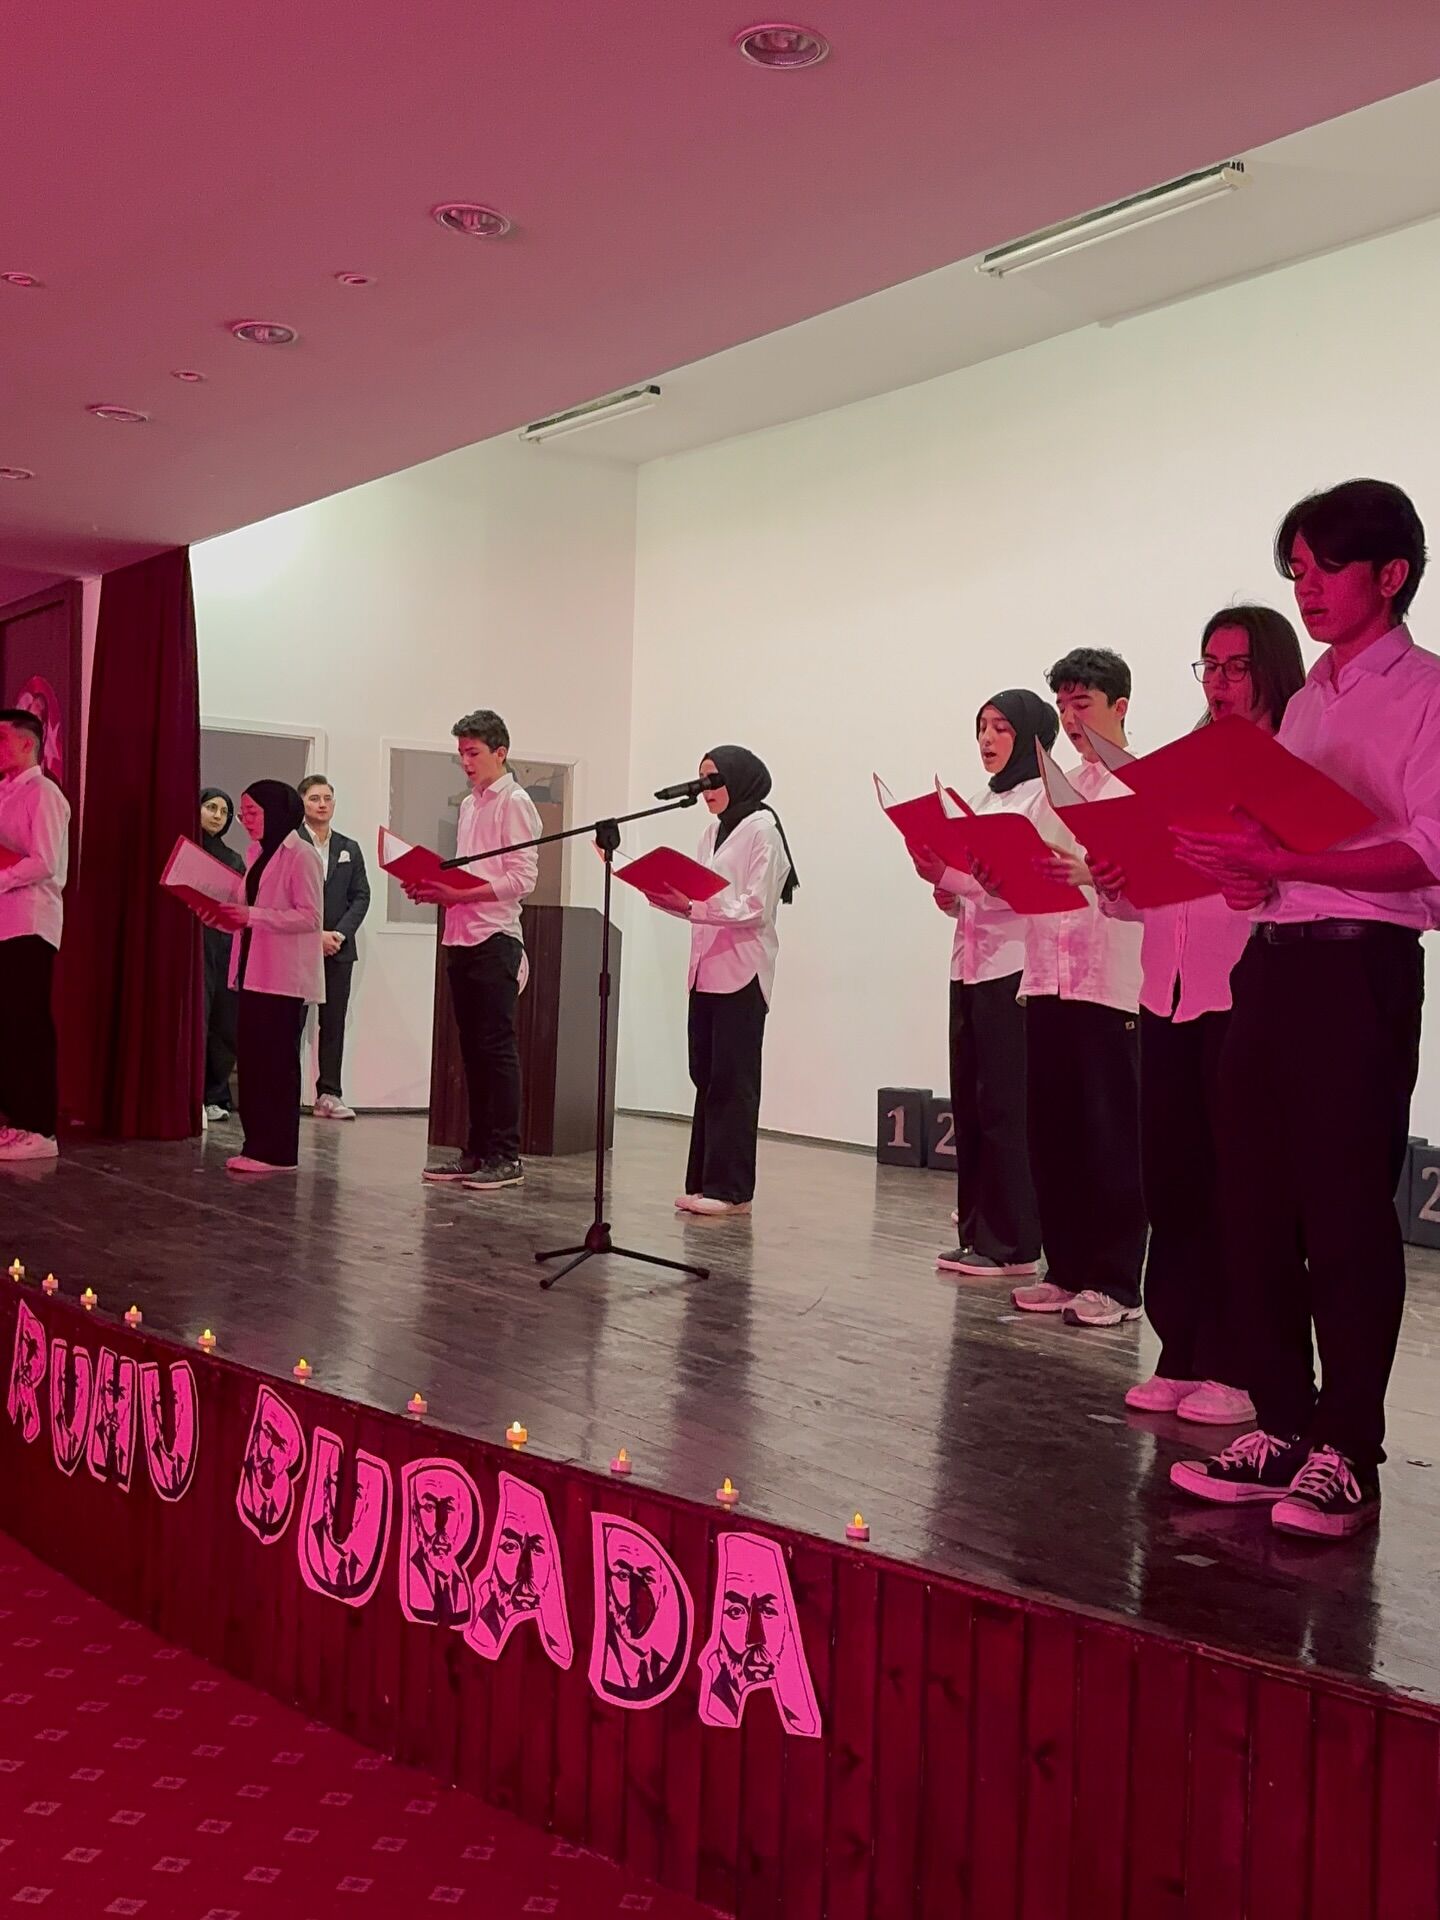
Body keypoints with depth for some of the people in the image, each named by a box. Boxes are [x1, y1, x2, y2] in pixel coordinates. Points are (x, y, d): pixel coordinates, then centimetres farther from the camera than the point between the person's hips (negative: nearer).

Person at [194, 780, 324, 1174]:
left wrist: (252, 916, -23)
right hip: (253, 974, 8)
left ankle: (277, 1151, 0)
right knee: (251, 1059, 6)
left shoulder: (300, 855, -9)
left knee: (277, 1062, -5)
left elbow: (310, 916, -17)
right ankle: (257, 1144, 12)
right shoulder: (256, 854, 16)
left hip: (286, 978, -8)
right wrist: (225, 916, 3)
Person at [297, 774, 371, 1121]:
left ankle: (329, 1094, 1)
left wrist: (340, 933, -7)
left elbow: (361, 897, 8)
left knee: (334, 1021, 1)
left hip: (338, 947, 4)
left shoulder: (349, 849, 15)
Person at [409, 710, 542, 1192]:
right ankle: (477, 1151, 15)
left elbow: (523, 877, -14)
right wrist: (435, 889, 3)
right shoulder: (469, 805, 18)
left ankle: (506, 1157, -3)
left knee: (497, 1048, -6)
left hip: (495, 939, -8)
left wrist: (459, 895, -19)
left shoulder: (514, 803, -6)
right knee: (472, 1048, 9)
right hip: (460, 938, 8)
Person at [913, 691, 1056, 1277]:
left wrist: (950, 874, -23)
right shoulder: (983, 801, 21)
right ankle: (979, 1234, 13)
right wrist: (946, 892, 2)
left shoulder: (1042, 796, -3)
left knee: (1004, 1104, -7)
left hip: (1015, 966, -8)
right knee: (969, 1102, 7)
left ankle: (1010, 1244, -2)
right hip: (970, 964, 8)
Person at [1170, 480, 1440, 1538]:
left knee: (1347, 1209, -4)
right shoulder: (1308, 700, 20)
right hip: (1272, 962, 8)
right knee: (1256, 1203, 7)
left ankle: (1347, 1452, 5)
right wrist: (1248, 878, 0)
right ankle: (1281, 1424, 18)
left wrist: (1283, 861, -24)